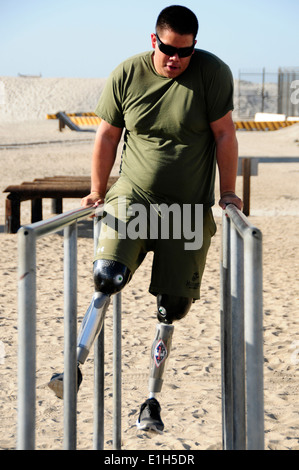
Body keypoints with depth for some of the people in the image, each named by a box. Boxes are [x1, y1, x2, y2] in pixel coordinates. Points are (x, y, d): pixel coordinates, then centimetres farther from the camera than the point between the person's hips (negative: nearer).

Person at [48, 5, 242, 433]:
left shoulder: (212, 72, -9)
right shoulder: (126, 75, -5)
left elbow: (224, 134, -3)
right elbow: (107, 135, 6)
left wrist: (227, 193, 0)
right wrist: (98, 191, 10)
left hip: (189, 208, 0)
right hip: (133, 197, 1)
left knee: (172, 306, 2)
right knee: (108, 275, -23)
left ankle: (153, 400, 14)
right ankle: (76, 366, -15)